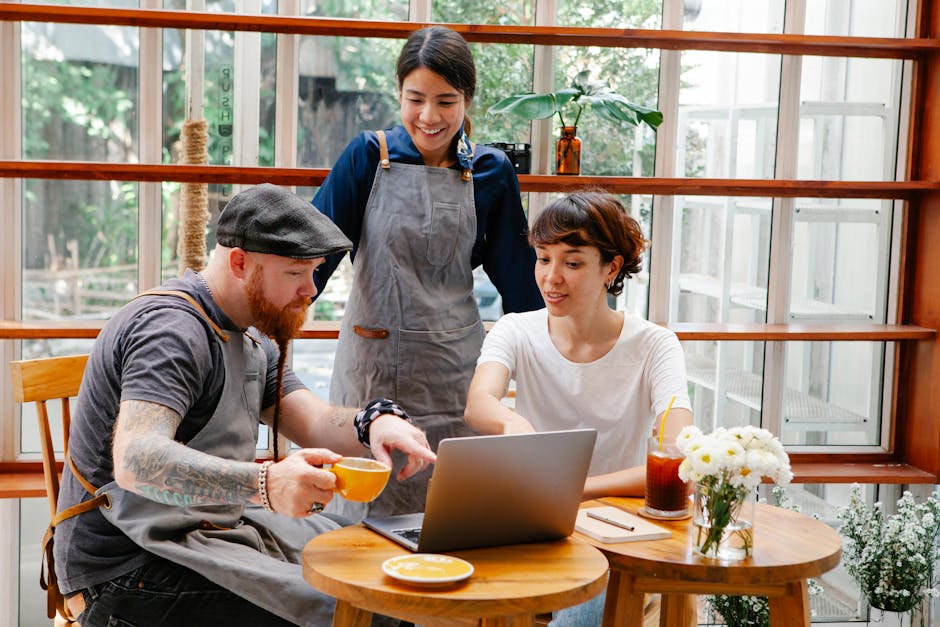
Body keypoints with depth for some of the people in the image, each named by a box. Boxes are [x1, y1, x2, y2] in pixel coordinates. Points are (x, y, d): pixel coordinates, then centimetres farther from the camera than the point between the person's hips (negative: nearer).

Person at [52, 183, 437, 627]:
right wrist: (263, 484, -47)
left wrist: (374, 423, -16)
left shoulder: (250, 340, 13)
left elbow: (314, 424, 7)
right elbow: (134, 460, -34)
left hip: (215, 527, 10)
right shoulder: (171, 328, -20)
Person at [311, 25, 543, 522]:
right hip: (372, 363, -1)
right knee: (366, 513, 6)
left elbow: (516, 275, 8)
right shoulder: (368, 156, -2)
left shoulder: (490, 173, 2)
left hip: (453, 368, 1)